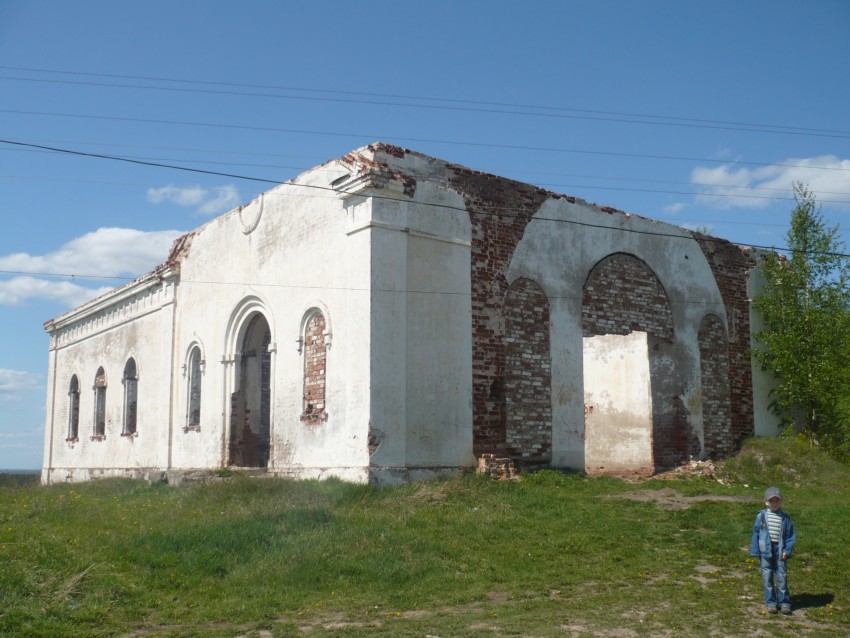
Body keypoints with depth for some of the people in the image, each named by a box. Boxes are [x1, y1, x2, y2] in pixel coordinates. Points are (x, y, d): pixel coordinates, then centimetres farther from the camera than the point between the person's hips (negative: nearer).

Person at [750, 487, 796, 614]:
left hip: (780, 551, 0)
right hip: (766, 550, 0)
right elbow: (756, 533, 4)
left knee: (782, 577, 3)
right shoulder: (761, 516, 0)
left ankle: (784, 603, 13)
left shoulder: (785, 518, 2)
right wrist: (755, 550, 1)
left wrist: (787, 550, -7)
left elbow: (791, 535, 4)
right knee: (767, 577, 5)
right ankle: (771, 603, 14)